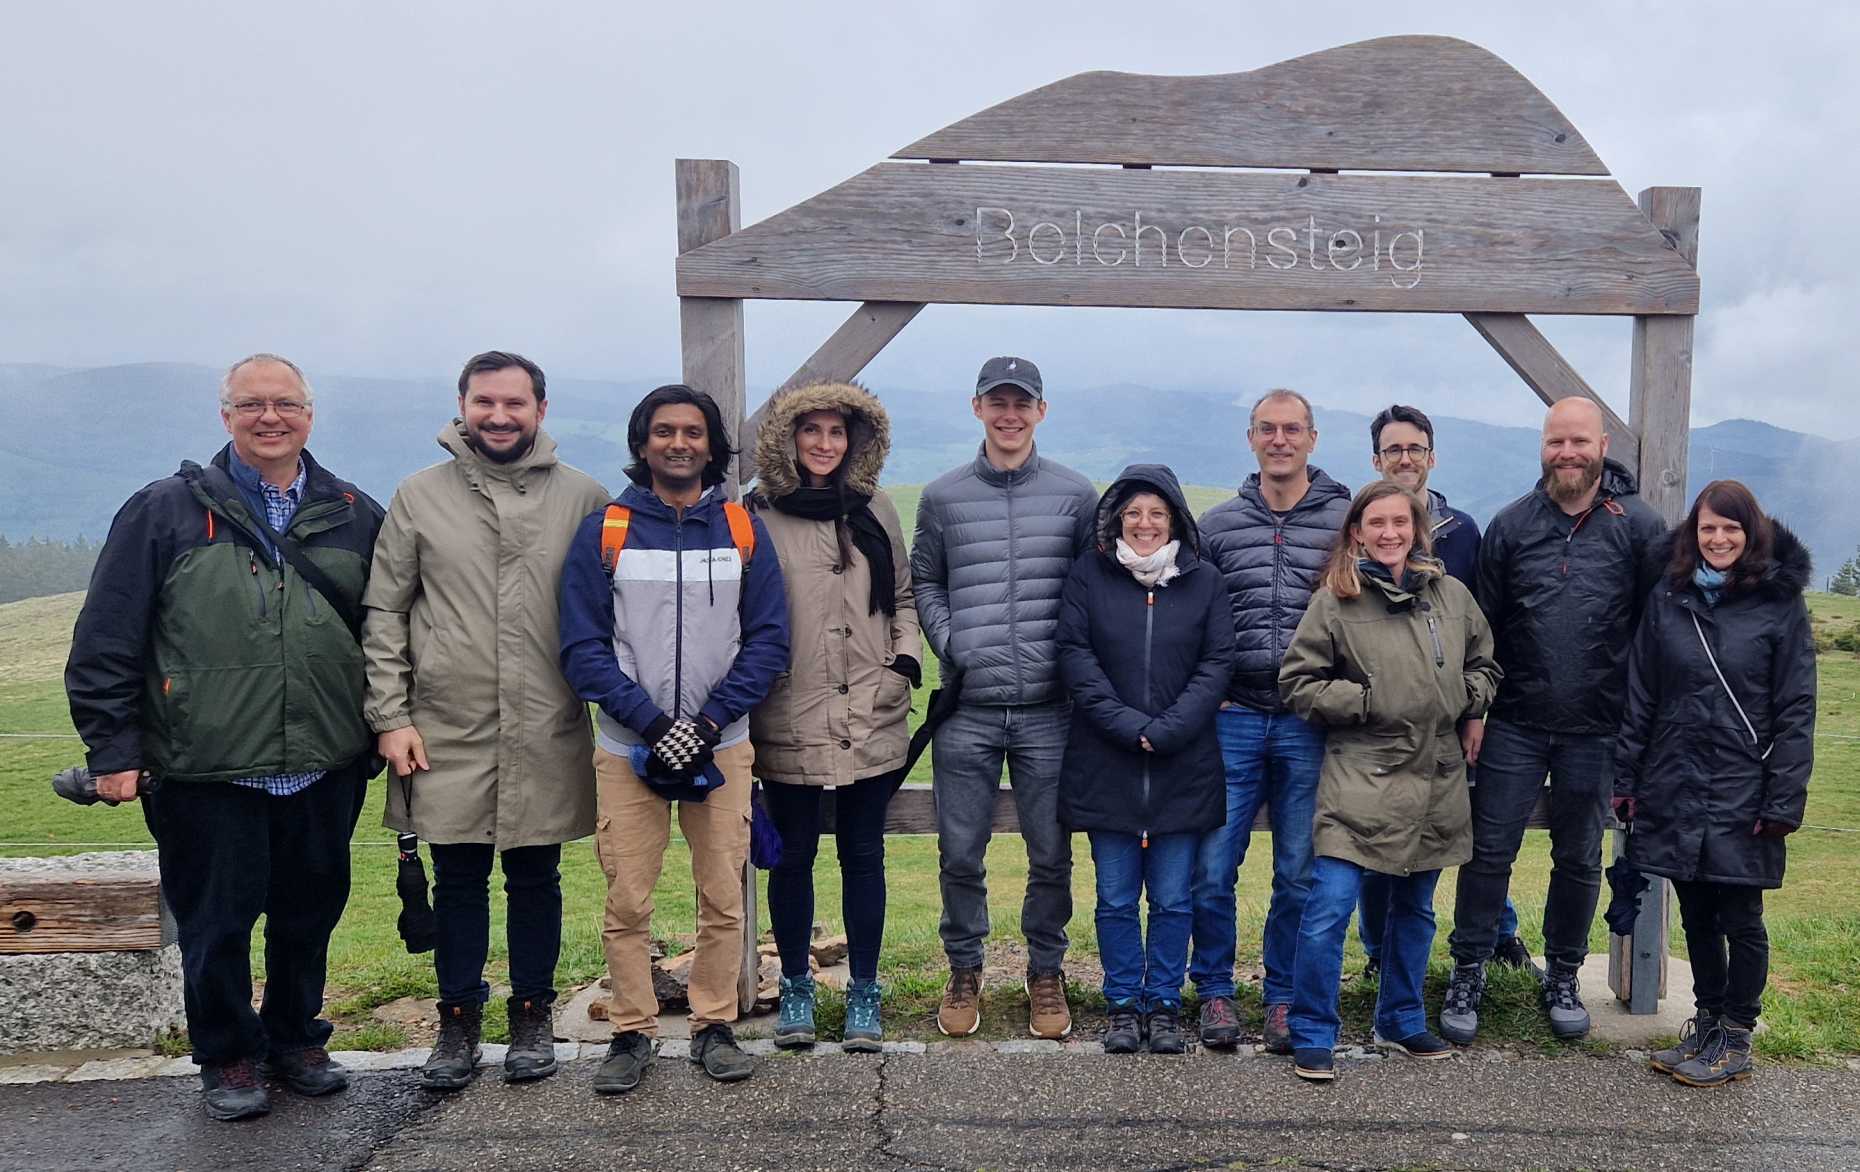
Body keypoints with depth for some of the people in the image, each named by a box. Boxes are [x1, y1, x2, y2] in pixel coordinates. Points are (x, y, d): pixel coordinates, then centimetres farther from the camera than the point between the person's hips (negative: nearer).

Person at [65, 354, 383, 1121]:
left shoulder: (354, 517, 6)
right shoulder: (165, 511, -1)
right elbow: (105, 641, -2)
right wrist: (113, 748, -6)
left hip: (324, 770, 3)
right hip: (205, 773, -2)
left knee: (309, 915, 15)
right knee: (216, 925, 9)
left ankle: (295, 1038, 35)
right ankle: (227, 1058, 29)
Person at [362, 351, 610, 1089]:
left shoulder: (583, 498, 1)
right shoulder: (420, 496, 2)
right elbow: (383, 613, 3)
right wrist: (390, 716, -2)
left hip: (546, 737, 0)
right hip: (447, 733, 0)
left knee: (536, 879, 12)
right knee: (457, 882, 11)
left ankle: (532, 1015, 28)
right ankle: (458, 1018, 28)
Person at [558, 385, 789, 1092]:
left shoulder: (743, 531, 5)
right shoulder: (604, 531, 2)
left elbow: (768, 639, 2)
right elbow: (583, 646, -2)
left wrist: (708, 722, -10)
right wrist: (653, 722, -12)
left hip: (722, 744, 1)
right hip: (627, 747, -1)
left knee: (723, 898, 5)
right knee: (627, 902, 2)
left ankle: (715, 1027, 20)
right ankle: (632, 1033, 17)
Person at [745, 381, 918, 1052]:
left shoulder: (874, 510, 8)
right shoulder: (757, 517, -2)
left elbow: (904, 595, 15)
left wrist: (905, 659, 2)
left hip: (870, 720, 2)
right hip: (788, 723, -2)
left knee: (863, 854, 10)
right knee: (793, 855, 10)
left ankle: (863, 990, 23)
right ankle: (795, 987, 27)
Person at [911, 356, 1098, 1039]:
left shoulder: (1075, 495, 5)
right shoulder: (943, 497, 7)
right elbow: (924, 583, 13)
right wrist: (948, 644, -1)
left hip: (1048, 708, 0)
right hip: (967, 709, 1)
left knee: (1051, 855, 8)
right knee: (960, 854, 7)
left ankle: (1046, 972, 27)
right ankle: (964, 971, 27)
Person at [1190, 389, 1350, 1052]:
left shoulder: (1346, 521, 3)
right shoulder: (1218, 524, 7)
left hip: (1310, 724, -1)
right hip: (1234, 719, 1)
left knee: (1299, 874, 8)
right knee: (1212, 867, 2)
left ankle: (1285, 997, 24)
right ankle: (1214, 991, 20)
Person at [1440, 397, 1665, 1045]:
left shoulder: (1639, 526, -3)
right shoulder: (1511, 524, 1)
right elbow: (1482, 626, 3)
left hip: (1594, 731, 0)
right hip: (1514, 725, 0)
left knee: (1579, 859, 14)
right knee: (1489, 851, 3)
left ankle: (1563, 977, 30)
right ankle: (1468, 973, 17)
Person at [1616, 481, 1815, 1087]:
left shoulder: (1780, 605, -4)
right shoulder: (1667, 599, 5)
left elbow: (1796, 711, -6)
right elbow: (1640, 697, 7)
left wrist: (1784, 799, -11)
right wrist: (1627, 779, 4)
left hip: (1743, 793, -3)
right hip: (1674, 789, 3)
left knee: (1740, 918, 6)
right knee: (1696, 915, 14)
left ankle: (1735, 1040, 20)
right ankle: (1707, 1024, 29)